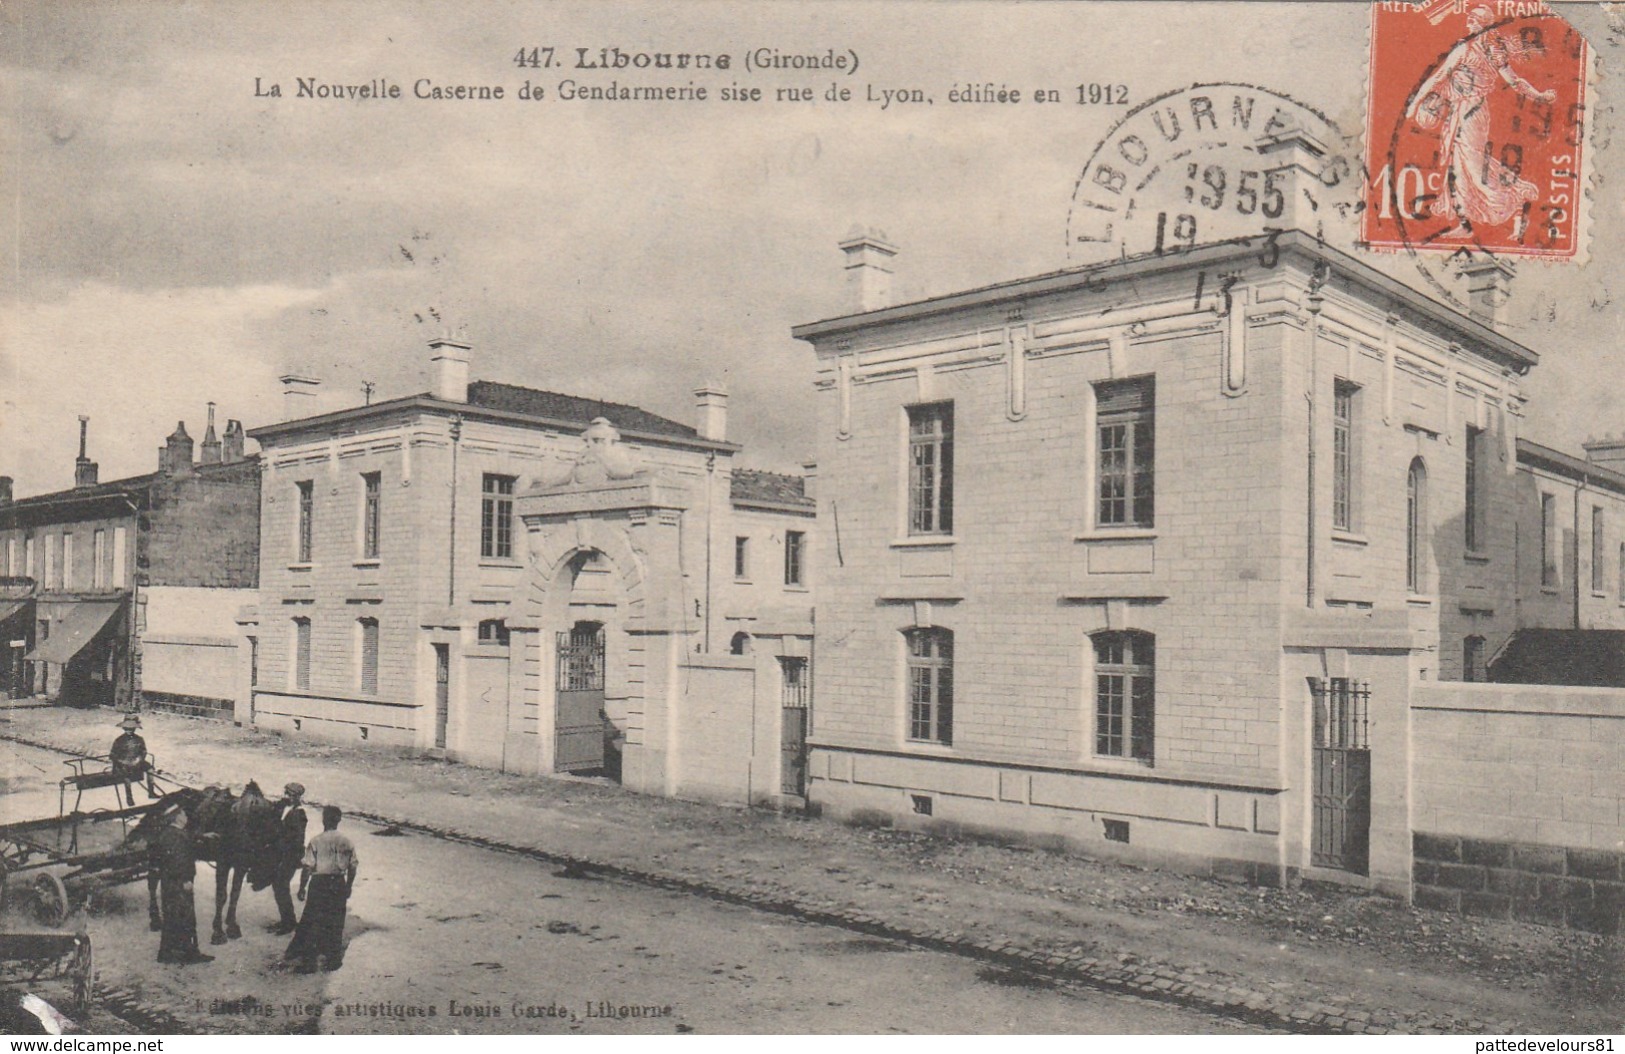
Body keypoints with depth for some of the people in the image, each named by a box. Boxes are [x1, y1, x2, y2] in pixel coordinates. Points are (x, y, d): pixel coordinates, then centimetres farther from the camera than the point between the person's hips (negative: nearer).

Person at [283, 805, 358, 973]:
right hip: (339, 884, 3)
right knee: (336, 924, 12)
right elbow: (352, 867, 4)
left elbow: (307, 867, -9)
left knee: (312, 923, 5)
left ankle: (308, 962, 7)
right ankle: (334, 959, 18)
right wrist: (348, 888, 15)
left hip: (319, 884, -3)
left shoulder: (316, 841, -9)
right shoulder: (346, 842, 0)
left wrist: (302, 888, 0)